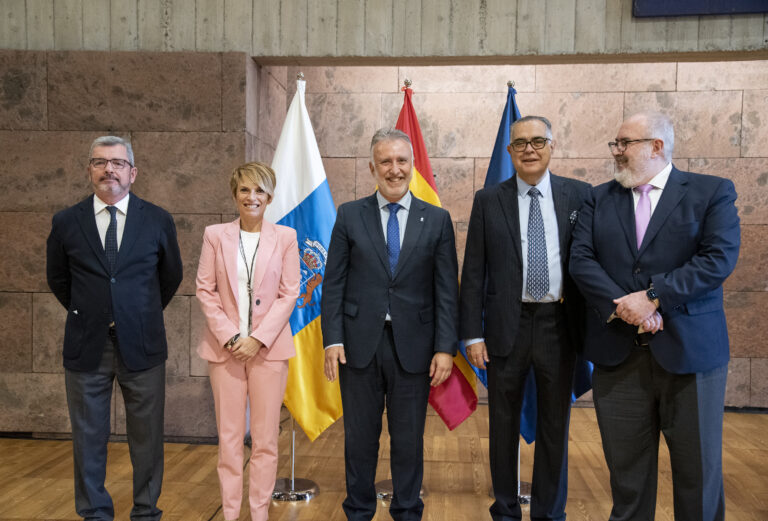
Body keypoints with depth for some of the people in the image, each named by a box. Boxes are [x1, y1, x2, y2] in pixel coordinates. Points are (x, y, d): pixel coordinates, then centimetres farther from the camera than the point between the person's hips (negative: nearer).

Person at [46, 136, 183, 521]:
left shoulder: (158, 221, -1)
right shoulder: (66, 222, 1)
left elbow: (171, 276, 12)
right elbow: (57, 278, 15)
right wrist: (86, 314, 14)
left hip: (141, 344, 0)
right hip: (86, 346, 1)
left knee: (147, 437, 8)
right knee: (88, 439, 11)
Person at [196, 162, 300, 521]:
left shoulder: (285, 237, 1)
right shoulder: (215, 235, 3)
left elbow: (289, 294, -2)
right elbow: (205, 290, 1)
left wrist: (257, 339, -10)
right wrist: (228, 336, -10)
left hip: (268, 348, 0)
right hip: (225, 347, 1)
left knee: (265, 439, 5)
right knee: (229, 437, 6)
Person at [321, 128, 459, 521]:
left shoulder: (437, 220, 3)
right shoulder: (349, 216, 3)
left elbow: (447, 290, 0)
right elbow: (333, 284, 1)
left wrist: (445, 347, -6)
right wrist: (333, 340, -6)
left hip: (413, 346, 0)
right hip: (359, 344, 0)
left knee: (409, 439, 12)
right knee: (360, 437, 12)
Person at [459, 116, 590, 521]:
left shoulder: (578, 195, 2)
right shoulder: (488, 200, 1)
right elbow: (473, 272, 0)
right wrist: (472, 333, -5)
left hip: (558, 324, 0)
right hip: (507, 324, 0)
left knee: (555, 423, 12)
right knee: (504, 423, 12)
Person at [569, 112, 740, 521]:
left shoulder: (712, 192, 1)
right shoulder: (599, 198, 10)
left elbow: (720, 258, -11)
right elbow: (581, 260, -1)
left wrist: (652, 296, -18)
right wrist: (623, 305, -15)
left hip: (689, 349, -2)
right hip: (617, 352, 3)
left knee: (698, 468, 9)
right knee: (626, 467, 12)